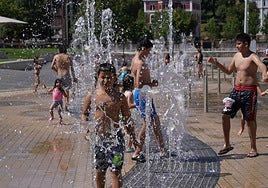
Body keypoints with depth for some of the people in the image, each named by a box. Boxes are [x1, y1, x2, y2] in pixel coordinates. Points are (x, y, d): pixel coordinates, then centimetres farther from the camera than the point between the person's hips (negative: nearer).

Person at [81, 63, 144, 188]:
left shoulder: (120, 97, -2)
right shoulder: (92, 96, 0)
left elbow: (126, 120, 6)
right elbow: (84, 114, 12)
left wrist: (134, 139, 6)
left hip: (115, 137, -2)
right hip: (98, 137, 2)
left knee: (115, 171, -2)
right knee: (99, 171, 14)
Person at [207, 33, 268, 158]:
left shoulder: (252, 57, -13)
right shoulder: (237, 56, 9)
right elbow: (229, 71, 23)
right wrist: (216, 63, 12)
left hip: (249, 91, -6)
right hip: (236, 90, 6)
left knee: (249, 119, 1)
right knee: (225, 114, -2)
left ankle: (253, 148, 16)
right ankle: (227, 145, 11)